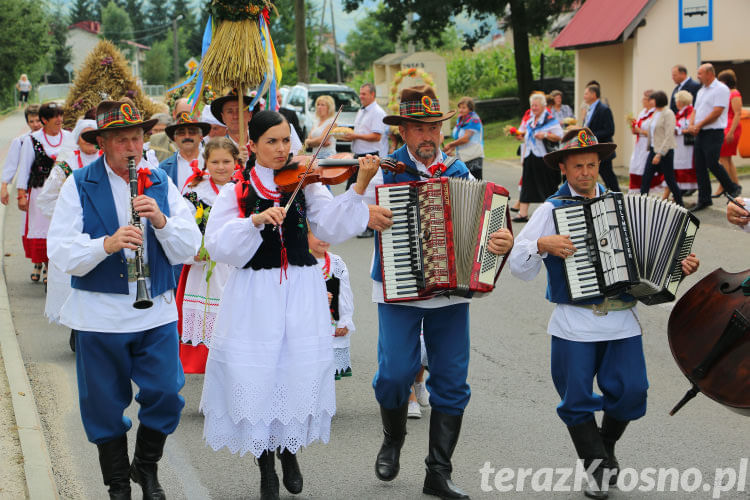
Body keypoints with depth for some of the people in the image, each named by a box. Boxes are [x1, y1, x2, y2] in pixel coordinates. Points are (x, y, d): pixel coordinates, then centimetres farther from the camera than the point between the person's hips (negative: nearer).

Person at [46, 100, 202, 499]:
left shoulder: (161, 183, 5)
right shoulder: (79, 185, -4)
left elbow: (189, 248, -2)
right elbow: (61, 252, -13)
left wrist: (161, 221, -20)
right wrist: (107, 244, -29)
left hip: (156, 311, 2)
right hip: (99, 314, -2)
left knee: (166, 396, 0)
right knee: (105, 405, 8)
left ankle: (146, 467, 26)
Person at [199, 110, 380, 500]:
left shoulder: (305, 184, 5)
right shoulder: (236, 192, 1)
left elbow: (333, 227, -9)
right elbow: (218, 245, -10)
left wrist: (359, 187, -21)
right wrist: (256, 219, -24)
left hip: (301, 291, 1)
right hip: (254, 293, -1)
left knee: (300, 372, 2)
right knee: (256, 374, 0)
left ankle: (290, 452, 29)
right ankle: (266, 468, 20)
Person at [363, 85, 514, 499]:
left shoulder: (459, 172, 8)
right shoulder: (383, 171, -1)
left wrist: (502, 242, -15)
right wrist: (365, 213, -20)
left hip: (451, 293, 3)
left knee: (452, 383, 3)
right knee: (396, 372, -13)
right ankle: (393, 440, 19)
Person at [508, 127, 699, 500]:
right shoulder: (552, 210, 3)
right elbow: (518, 266, -1)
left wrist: (681, 266, 5)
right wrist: (542, 245, -18)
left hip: (622, 318, 2)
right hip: (574, 323, -2)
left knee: (630, 391, -1)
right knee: (577, 398, 0)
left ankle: (606, 444, 28)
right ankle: (597, 465, 16)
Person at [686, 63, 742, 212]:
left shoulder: (721, 89, -10)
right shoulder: (701, 91, 18)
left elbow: (717, 112, -17)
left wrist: (699, 125, -13)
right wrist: (691, 125, 0)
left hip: (714, 133, -8)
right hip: (700, 133, 8)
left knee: (712, 164, -11)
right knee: (699, 166, 5)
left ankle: (733, 189, 10)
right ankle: (704, 200, 12)